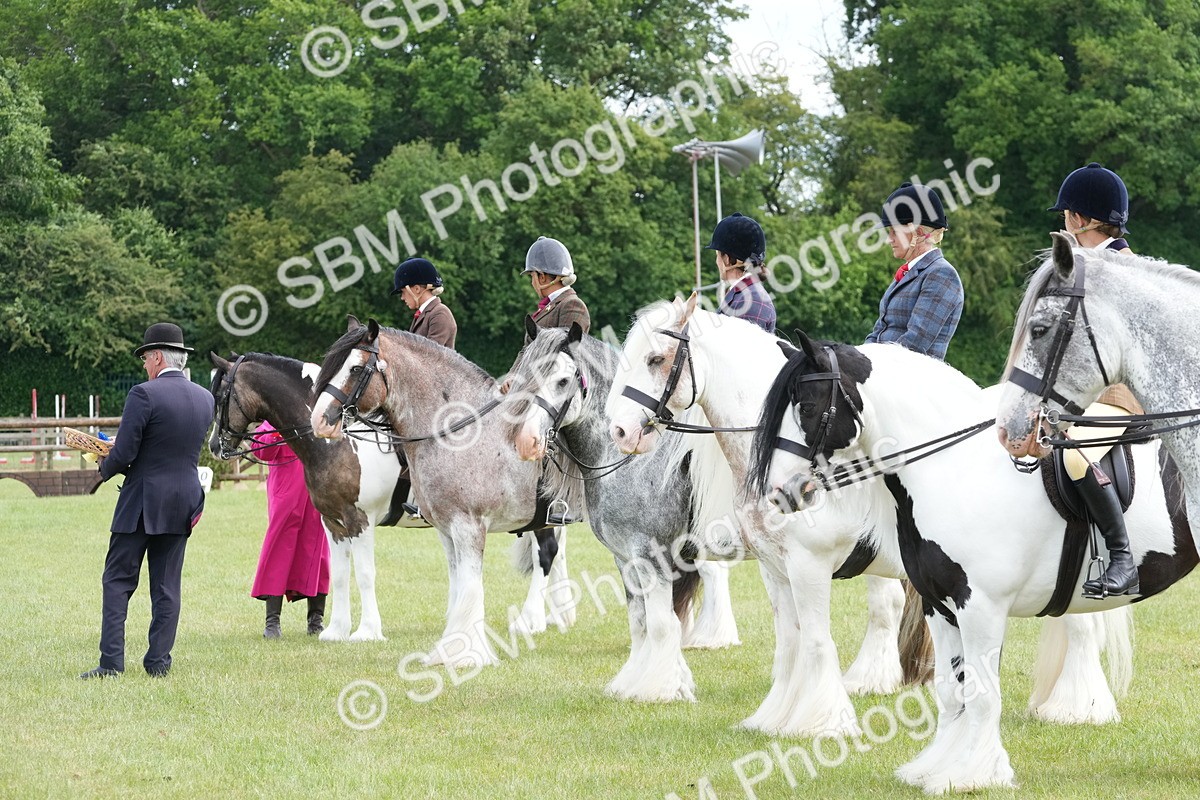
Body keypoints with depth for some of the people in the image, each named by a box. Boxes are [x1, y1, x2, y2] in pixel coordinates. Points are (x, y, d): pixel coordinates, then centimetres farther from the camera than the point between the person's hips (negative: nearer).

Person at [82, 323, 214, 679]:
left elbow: (123, 454, -17)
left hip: (142, 502, -6)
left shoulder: (144, 395, -15)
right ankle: (159, 661, 10)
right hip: (185, 502, 6)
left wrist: (105, 466, 6)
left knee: (118, 580, 1)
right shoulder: (205, 399, 6)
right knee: (167, 585, 10)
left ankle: (111, 660, -4)